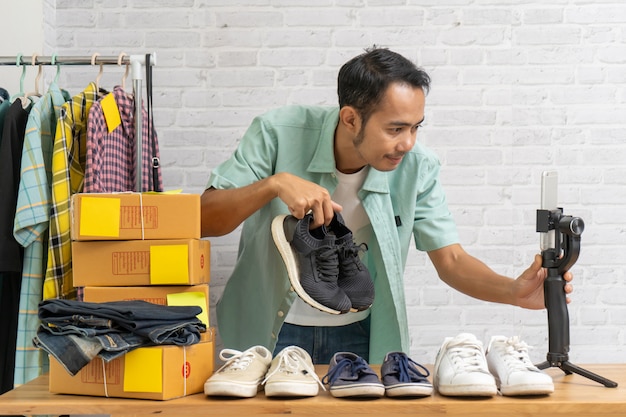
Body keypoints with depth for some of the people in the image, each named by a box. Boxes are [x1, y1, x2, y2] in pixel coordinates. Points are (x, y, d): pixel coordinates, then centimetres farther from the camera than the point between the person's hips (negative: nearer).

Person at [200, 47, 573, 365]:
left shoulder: (418, 166, -8)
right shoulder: (278, 134, -15)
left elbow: (450, 258, -4)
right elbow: (204, 219, -16)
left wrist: (514, 291, -22)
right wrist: (274, 183, -33)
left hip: (358, 335, 2)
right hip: (271, 332, -2)